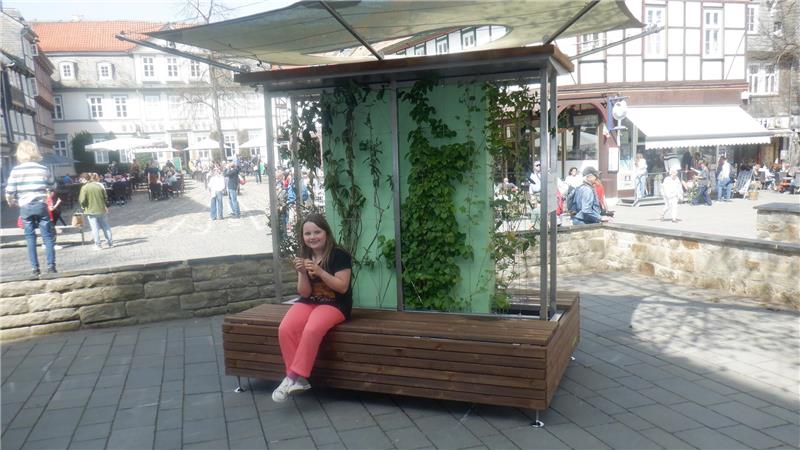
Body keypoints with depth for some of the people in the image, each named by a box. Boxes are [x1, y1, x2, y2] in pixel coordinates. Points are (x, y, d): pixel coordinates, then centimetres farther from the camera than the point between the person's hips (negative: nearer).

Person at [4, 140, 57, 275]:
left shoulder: (15, 170, -3)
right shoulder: (44, 169, -2)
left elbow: (9, 191, -2)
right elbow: (53, 187, 10)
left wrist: (11, 202, 17)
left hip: (25, 207, 1)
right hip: (41, 205, 0)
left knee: (30, 237, 7)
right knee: (48, 236, 4)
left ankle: (34, 267, 6)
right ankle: (51, 265, -1)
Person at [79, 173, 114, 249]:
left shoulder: (85, 187, -9)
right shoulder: (100, 186, -2)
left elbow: (82, 200, -14)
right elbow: (106, 198, 3)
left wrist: (83, 206, 6)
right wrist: (106, 206, 17)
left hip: (91, 211, -2)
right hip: (101, 209, 2)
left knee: (95, 228, 3)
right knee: (106, 227, 13)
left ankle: (97, 245, 4)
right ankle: (110, 242, 16)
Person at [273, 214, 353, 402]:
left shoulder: (339, 254, -10)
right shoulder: (304, 257, 6)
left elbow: (342, 287, -16)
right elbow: (304, 293, 1)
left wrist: (319, 271, -25)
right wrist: (302, 273, -18)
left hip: (335, 304, -5)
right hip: (308, 302, 5)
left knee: (312, 330, -35)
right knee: (285, 329, -23)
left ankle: (294, 377, -21)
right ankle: (298, 379, -15)